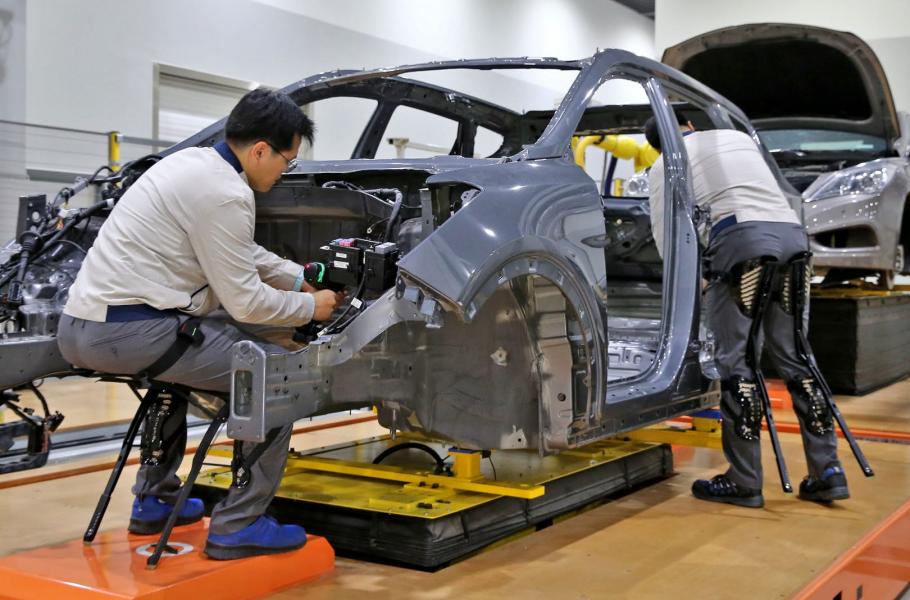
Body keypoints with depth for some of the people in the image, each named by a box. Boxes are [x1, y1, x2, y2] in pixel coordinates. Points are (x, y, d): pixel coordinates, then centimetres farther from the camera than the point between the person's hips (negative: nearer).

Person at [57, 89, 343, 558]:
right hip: (128, 332, -10)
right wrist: (310, 307, 4)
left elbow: (245, 254, 29)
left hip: (80, 326, 10)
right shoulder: (225, 194, -15)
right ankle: (238, 525, 1)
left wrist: (302, 280, 29)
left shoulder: (194, 161, 15)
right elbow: (245, 303, -11)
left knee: (180, 355, 38)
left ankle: (154, 501, 36)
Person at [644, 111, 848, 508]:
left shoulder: (665, 165, 15)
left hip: (741, 238, -5)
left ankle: (744, 482, 2)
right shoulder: (738, 137, 31)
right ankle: (827, 471, 10)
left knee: (736, 364, -1)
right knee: (795, 359, 10)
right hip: (792, 234, 5)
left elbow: (664, 235, 13)